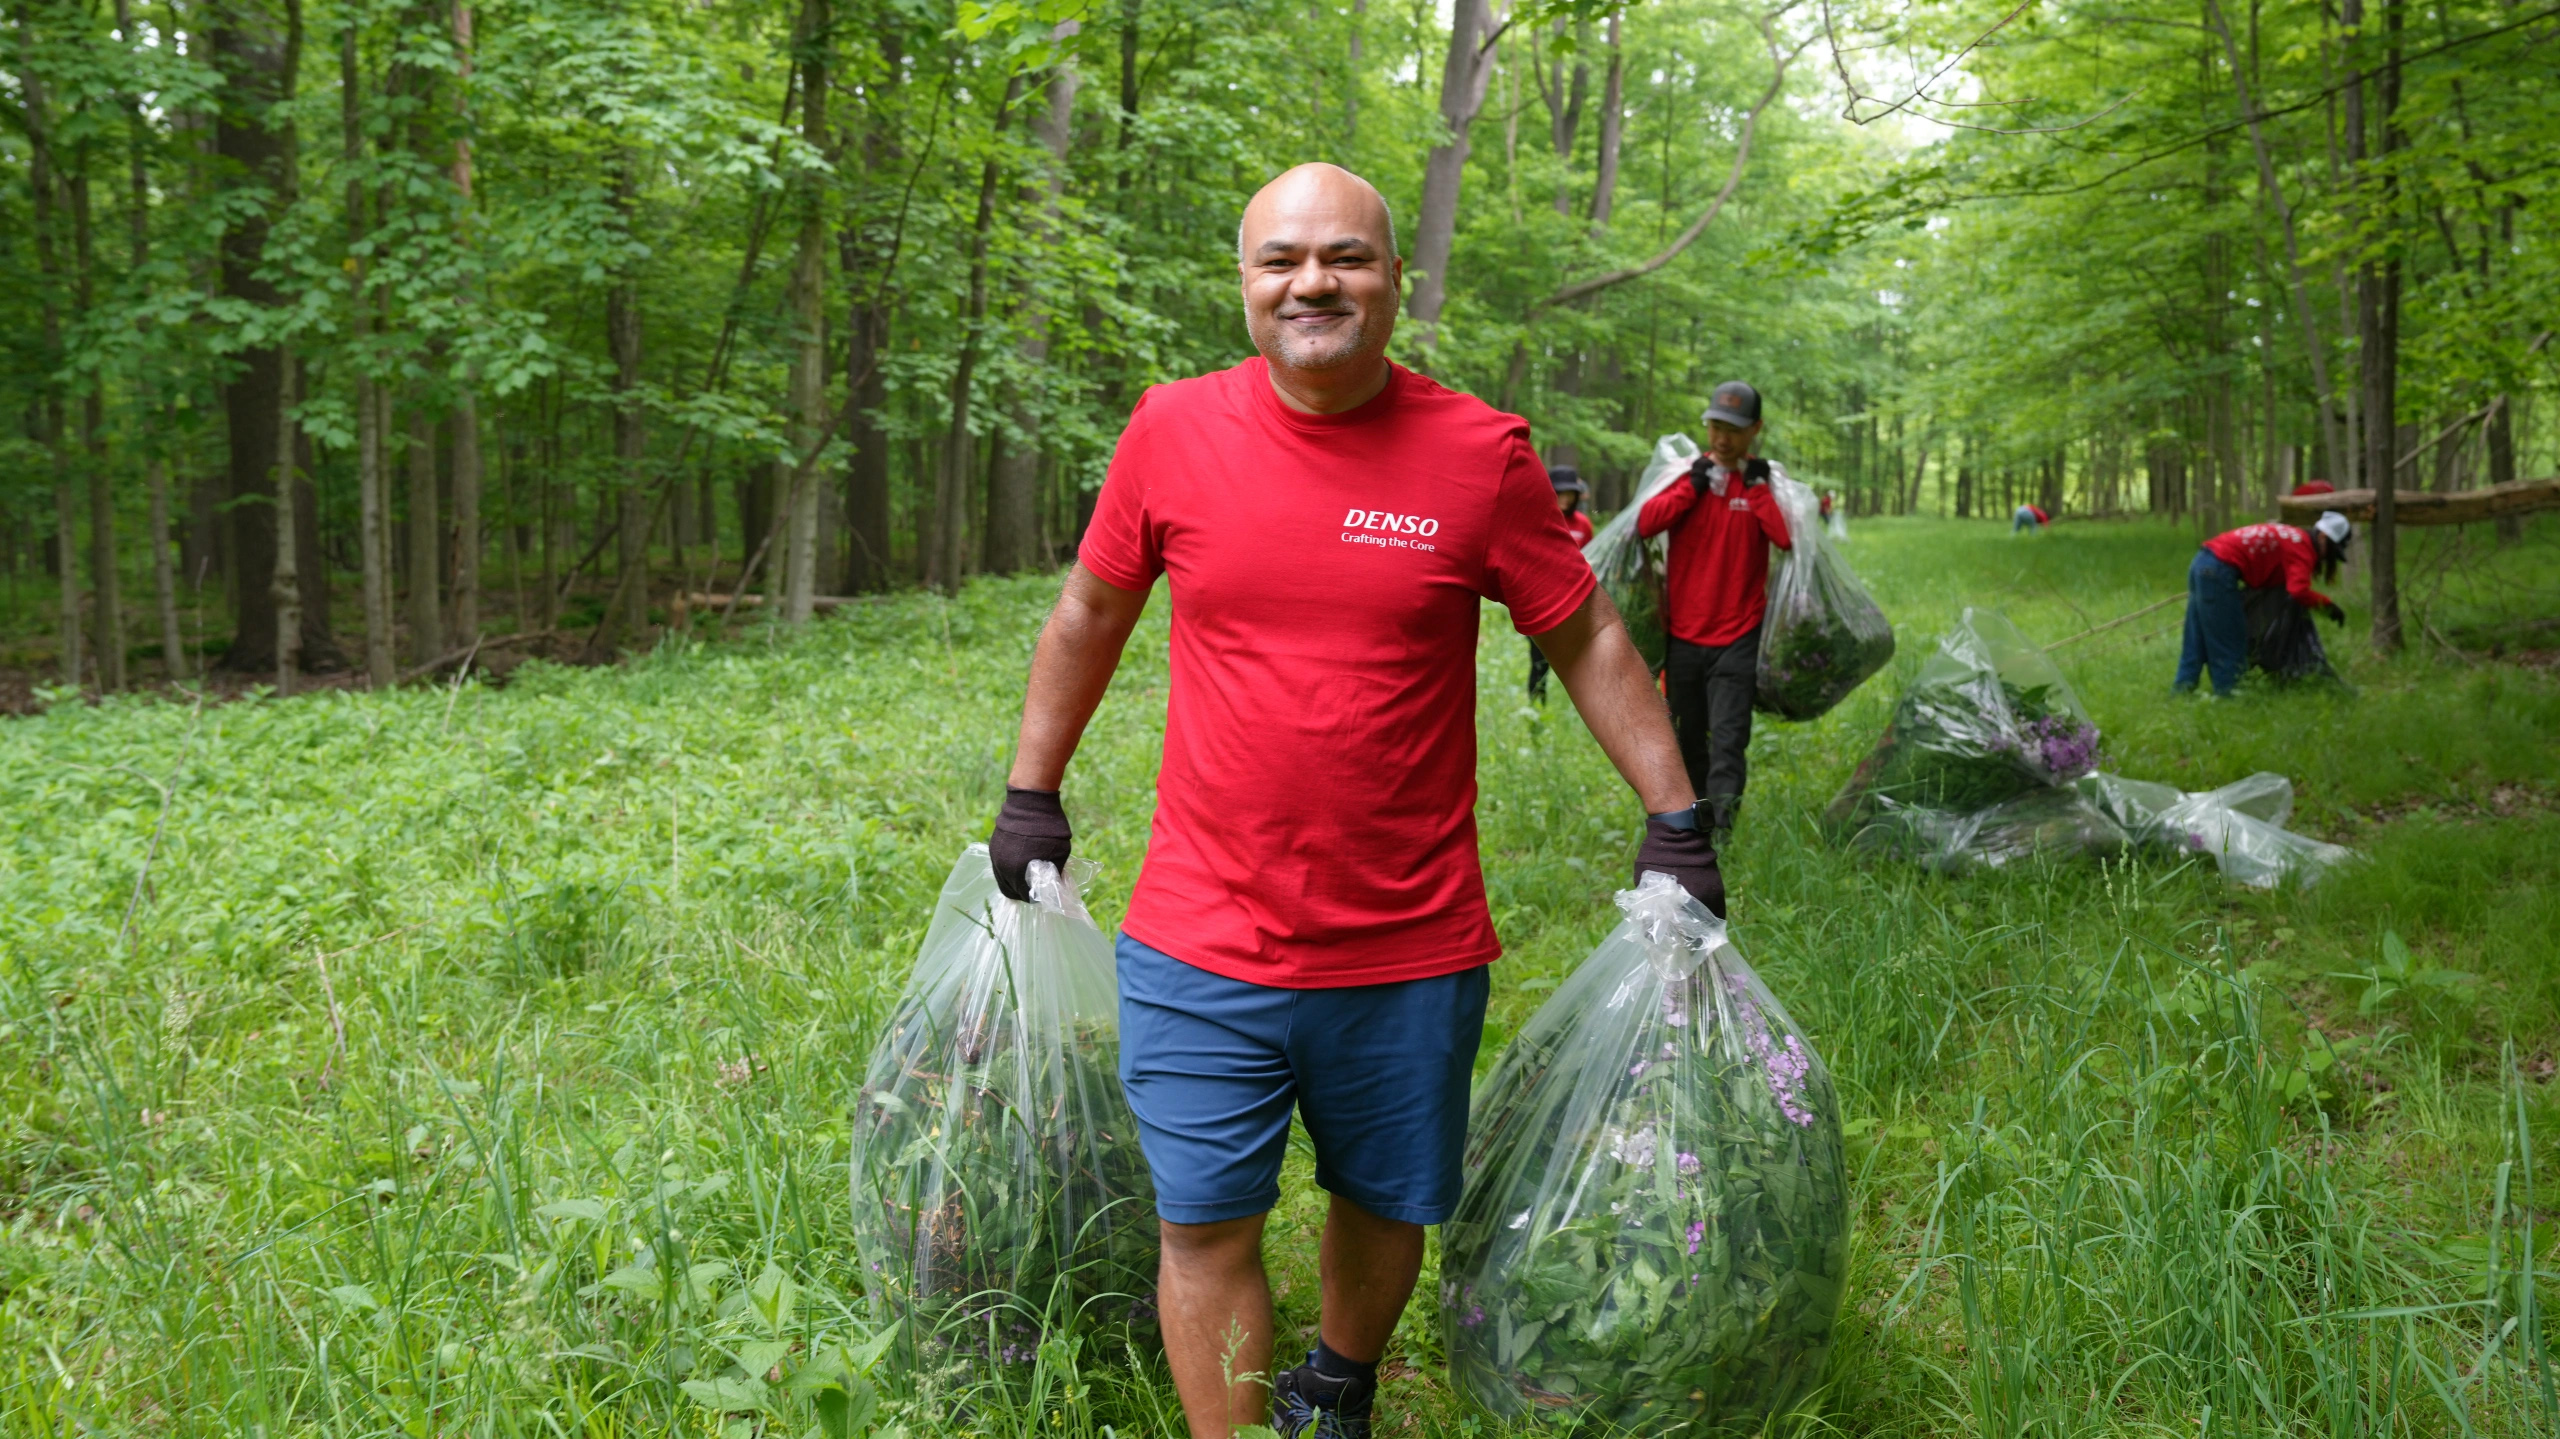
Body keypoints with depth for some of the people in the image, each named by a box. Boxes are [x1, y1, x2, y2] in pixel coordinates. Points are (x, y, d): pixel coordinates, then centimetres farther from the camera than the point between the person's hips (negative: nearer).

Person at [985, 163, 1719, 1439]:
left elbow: (1587, 640, 4)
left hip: (1412, 951, 1)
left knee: (1386, 1203, 17)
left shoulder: (1481, 453, -6)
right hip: (1202, 948, 0)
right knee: (1204, 1229, 2)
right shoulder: (1173, 432, -3)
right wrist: (1031, 797, 16)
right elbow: (1089, 614, 12)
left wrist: (1674, 820, 4)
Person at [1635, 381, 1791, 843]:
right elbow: (1645, 524, -9)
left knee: (1728, 737, -13)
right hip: (1684, 632, 3)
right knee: (1688, 738, 12)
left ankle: (1721, 822, -17)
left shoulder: (1767, 480, 2)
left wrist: (1758, 488, -13)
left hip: (1738, 636, -3)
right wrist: (1692, 486, -12)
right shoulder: (1688, 471, 6)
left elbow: (1787, 536, -16)